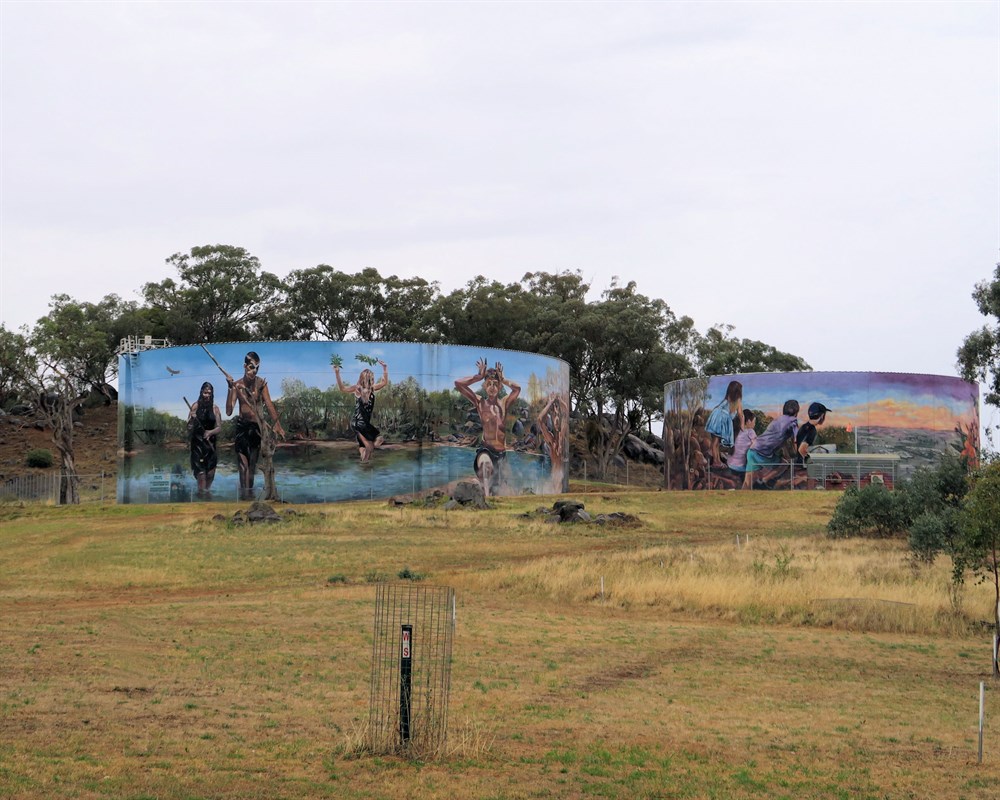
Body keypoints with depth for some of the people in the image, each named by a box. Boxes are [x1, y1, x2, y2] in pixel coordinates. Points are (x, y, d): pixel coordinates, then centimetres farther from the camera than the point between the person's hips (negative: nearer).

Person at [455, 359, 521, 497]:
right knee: (486, 463, -38)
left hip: (501, 451, 4)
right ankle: (486, 496, -46)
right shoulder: (480, 402, 1)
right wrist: (479, 376, -3)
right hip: (486, 449, -4)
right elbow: (458, 384, -7)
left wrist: (502, 379, -4)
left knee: (494, 485, 13)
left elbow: (517, 389, -16)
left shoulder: (504, 403, 4)